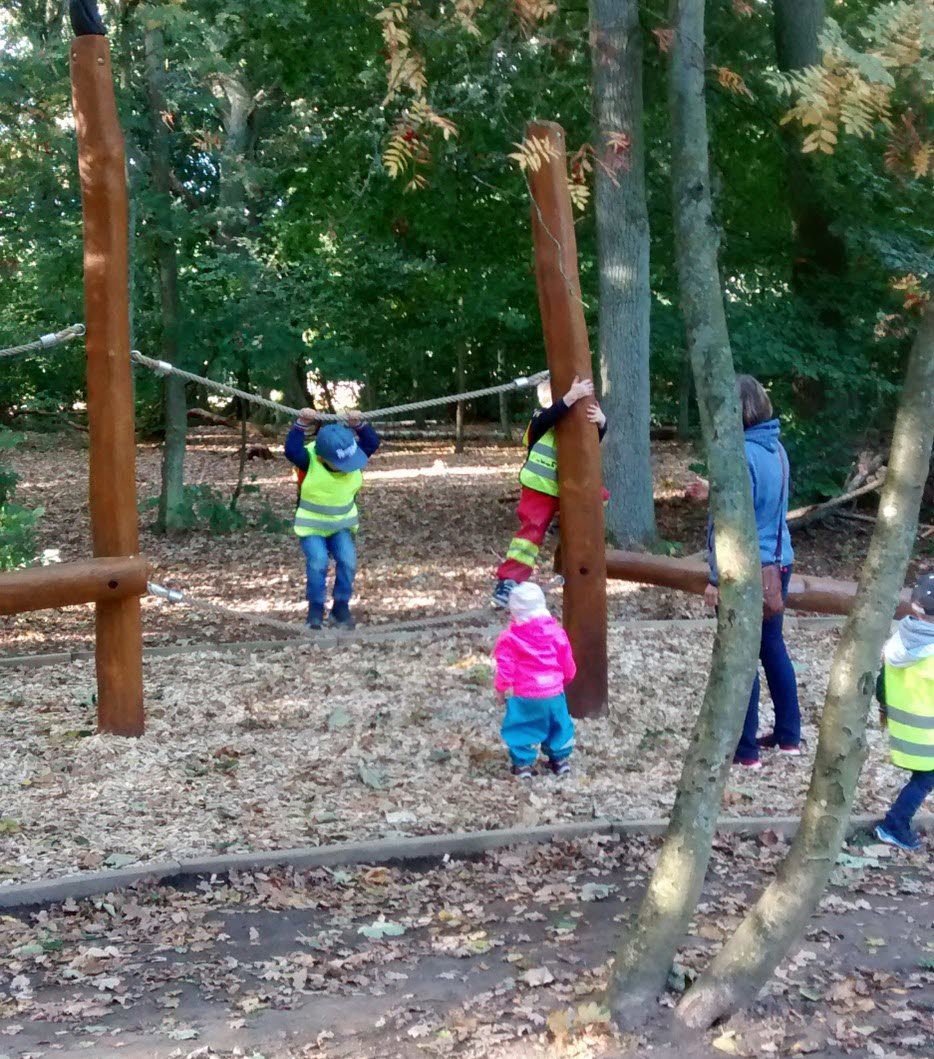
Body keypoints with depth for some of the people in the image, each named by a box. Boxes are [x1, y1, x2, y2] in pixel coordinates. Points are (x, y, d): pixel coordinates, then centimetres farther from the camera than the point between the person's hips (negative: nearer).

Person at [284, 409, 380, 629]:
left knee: (348, 561, -14)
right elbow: (291, 450, -40)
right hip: (311, 524, -3)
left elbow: (372, 443, -17)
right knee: (318, 562, -22)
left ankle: (341, 608, 3)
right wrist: (301, 425, -46)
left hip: (342, 523, 3)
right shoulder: (308, 460, -22)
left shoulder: (351, 453, -9)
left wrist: (359, 425, -30)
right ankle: (316, 609, -5)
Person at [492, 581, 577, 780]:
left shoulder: (510, 637, -13)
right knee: (559, 725, 22)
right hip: (554, 692, 4)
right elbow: (567, 664, 5)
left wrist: (501, 689, 7)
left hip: (524, 696, -3)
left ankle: (523, 764, 10)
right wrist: (564, 679, 24)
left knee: (521, 729, 11)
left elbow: (505, 668, -9)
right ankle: (560, 759, 30)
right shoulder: (555, 631, -4)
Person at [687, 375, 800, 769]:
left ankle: (745, 750, 10)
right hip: (778, 564, 8)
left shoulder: (740, 454, -20)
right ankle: (789, 736, 29)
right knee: (773, 647, 19)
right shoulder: (775, 448, 6)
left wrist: (716, 578, -16)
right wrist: (714, 492, 20)